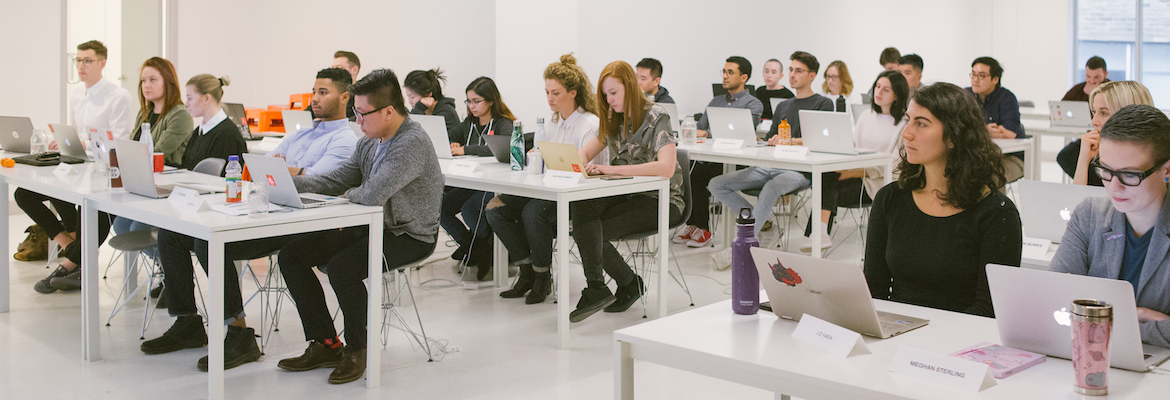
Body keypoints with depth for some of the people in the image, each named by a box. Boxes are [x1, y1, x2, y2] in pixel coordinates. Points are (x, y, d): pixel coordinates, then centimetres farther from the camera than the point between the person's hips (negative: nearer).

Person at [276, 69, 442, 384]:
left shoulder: (414, 143, -22)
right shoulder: (369, 141, 8)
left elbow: (373, 194, -30)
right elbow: (337, 179, 11)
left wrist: (349, 195, -8)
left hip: (409, 236, -9)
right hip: (371, 228, 10)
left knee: (342, 267, -32)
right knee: (292, 254, 1)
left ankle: (357, 349, -7)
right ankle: (325, 344, 7)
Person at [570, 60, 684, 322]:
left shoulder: (656, 118, -12)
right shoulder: (613, 119, 13)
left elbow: (666, 168, -27)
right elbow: (584, 153, 12)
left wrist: (613, 169, -32)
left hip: (660, 200, -6)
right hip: (626, 194, 7)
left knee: (590, 232, -24)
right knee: (580, 208, -27)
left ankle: (624, 286, -9)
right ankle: (596, 290, -23)